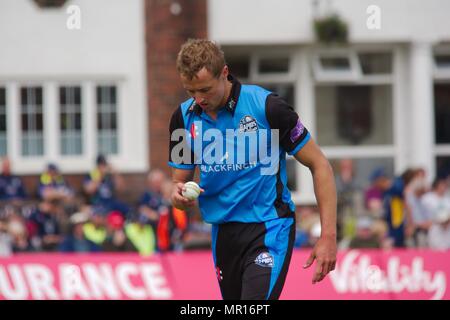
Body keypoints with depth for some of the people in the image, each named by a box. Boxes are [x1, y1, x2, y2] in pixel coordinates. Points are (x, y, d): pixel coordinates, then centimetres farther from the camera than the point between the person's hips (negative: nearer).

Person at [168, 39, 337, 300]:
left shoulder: (266, 107, -13)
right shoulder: (185, 117, 1)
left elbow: (319, 165, -7)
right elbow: (181, 180, 11)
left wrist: (328, 236, -13)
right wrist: (180, 195, -15)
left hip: (269, 229, -6)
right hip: (224, 234, 6)